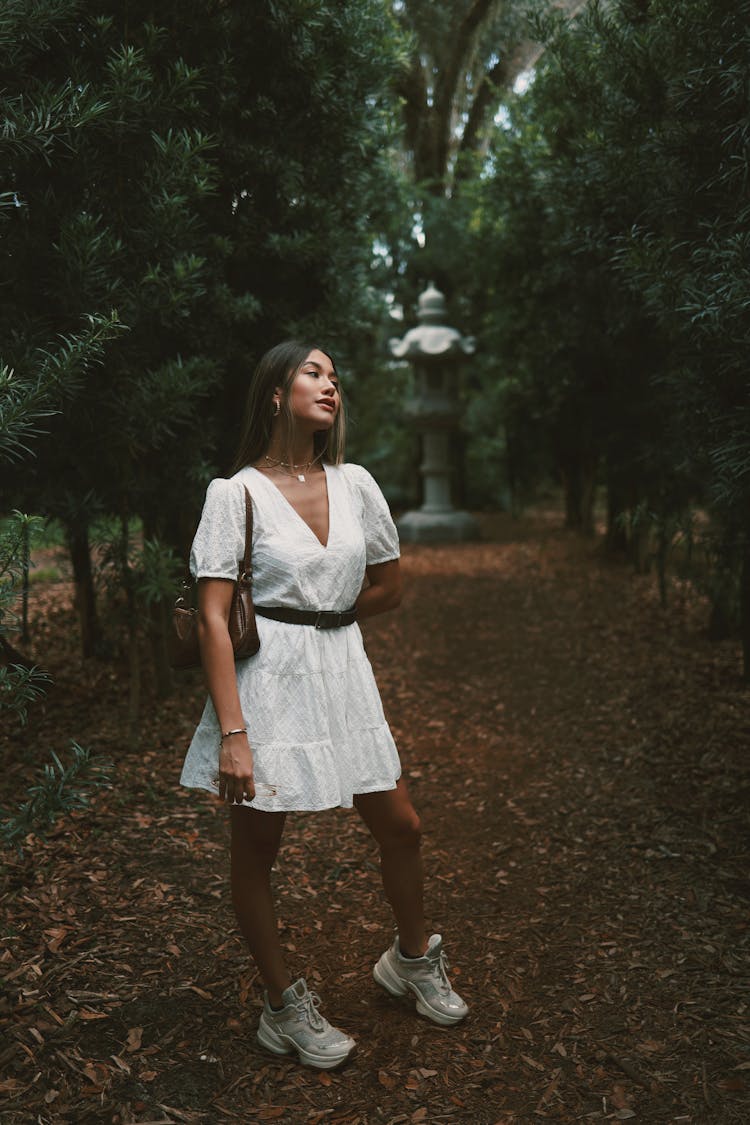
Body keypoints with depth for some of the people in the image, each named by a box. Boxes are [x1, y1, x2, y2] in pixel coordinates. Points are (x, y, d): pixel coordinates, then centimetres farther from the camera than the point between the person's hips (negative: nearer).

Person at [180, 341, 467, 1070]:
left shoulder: (355, 484, 4)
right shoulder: (235, 494, -9)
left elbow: (389, 587, 14)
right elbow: (212, 620, -14)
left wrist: (319, 624, 6)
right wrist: (232, 734, -20)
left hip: (342, 674, 5)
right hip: (265, 682, -4)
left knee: (400, 826, 12)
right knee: (256, 850, 8)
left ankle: (412, 960, 39)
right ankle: (284, 1008, 29)